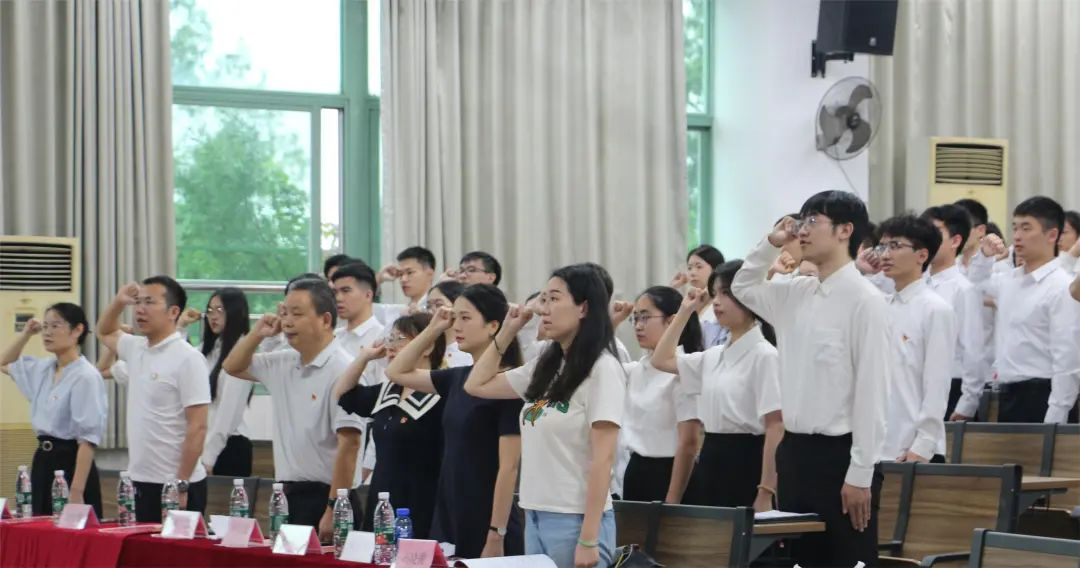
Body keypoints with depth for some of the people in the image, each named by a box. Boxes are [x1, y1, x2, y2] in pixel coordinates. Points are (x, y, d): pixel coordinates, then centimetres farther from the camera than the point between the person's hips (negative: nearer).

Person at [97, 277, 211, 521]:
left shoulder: (187, 358, -12)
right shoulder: (136, 349, 10)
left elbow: (197, 427, -16)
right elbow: (105, 332, 33)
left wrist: (181, 485, -19)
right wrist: (118, 302, 12)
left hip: (174, 487, -8)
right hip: (139, 483, 8)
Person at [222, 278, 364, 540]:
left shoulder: (341, 370, -14)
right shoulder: (282, 364, 10)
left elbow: (349, 444, -19)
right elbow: (233, 367, 27)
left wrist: (333, 510, -21)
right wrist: (257, 334, 8)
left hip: (324, 497, -8)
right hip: (289, 496, 8)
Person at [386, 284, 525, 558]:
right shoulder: (459, 378, 9)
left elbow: (508, 468, -15)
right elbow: (397, 372, 22)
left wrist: (497, 536, -17)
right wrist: (433, 329, 9)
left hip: (485, 528, -7)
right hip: (449, 521, 7)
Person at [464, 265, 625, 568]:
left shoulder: (602, 368, -11)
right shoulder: (545, 366, 12)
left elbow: (603, 458, -15)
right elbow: (477, 385, 23)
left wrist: (589, 539, -19)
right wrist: (507, 331, 14)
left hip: (576, 519, -7)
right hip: (535, 517, 7)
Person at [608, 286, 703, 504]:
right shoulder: (637, 369, 11)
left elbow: (689, 443, -14)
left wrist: (672, 503, -18)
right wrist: (611, 322, 8)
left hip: (667, 475, -7)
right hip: (635, 473, 7)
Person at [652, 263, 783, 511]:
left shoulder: (764, 355, -10)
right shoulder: (714, 356, 13)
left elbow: (776, 428, -15)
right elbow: (662, 360, 29)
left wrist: (766, 493, -21)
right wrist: (685, 311, 20)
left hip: (745, 464, -8)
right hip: (711, 462, 8)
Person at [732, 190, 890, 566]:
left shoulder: (864, 300, -11)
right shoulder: (796, 295, 10)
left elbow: (871, 390, -14)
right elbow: (743, 288, 30)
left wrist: (860, 473, -17)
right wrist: (770, 245, 11)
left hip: (838, 454, -8)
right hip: (794, 451, 8)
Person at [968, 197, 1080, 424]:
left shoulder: (1061, 288, -12)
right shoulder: (1009, 281, 12)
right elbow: (977, 285, 37)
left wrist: (1054, 421, -21)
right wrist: (984, 256, 16)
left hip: (1041, 396, -8)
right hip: (1008, 396, 8)